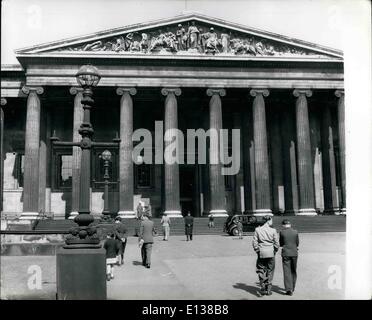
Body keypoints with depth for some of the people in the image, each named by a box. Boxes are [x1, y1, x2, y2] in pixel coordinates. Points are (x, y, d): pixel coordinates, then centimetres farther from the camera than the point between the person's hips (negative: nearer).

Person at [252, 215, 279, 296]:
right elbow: (276, 243, -3)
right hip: (271, 253, 0)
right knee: (270, 270, 11)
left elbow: (254, 242, -4)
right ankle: (268, 289, 14)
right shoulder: (273, 230, -6)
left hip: (261, 253, 0)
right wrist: (275, 251, 11)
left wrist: (257, 250, 7)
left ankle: (263, 286, 0)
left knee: (261, 270, 13)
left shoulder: (257, 230, -3)